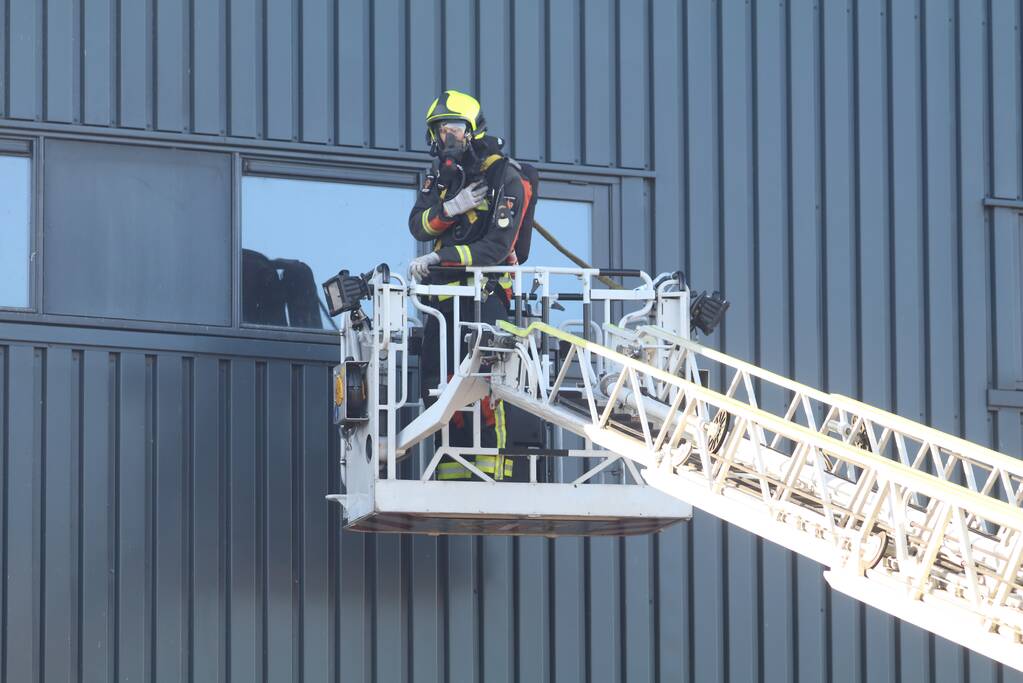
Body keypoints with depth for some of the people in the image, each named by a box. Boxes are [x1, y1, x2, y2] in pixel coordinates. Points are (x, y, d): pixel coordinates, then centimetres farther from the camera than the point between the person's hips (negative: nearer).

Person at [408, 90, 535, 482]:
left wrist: (439, 258, -24)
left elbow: (495, 248, -17)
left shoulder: (505, 178, -9)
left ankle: (499, 474, -18)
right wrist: (451, 207, -19)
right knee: (436, 386, 6)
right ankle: (453, 475, 12)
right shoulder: (441, 175, 13)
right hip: (445, 296, 8)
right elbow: (418, 226, 0)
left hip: (485, 292, -8)